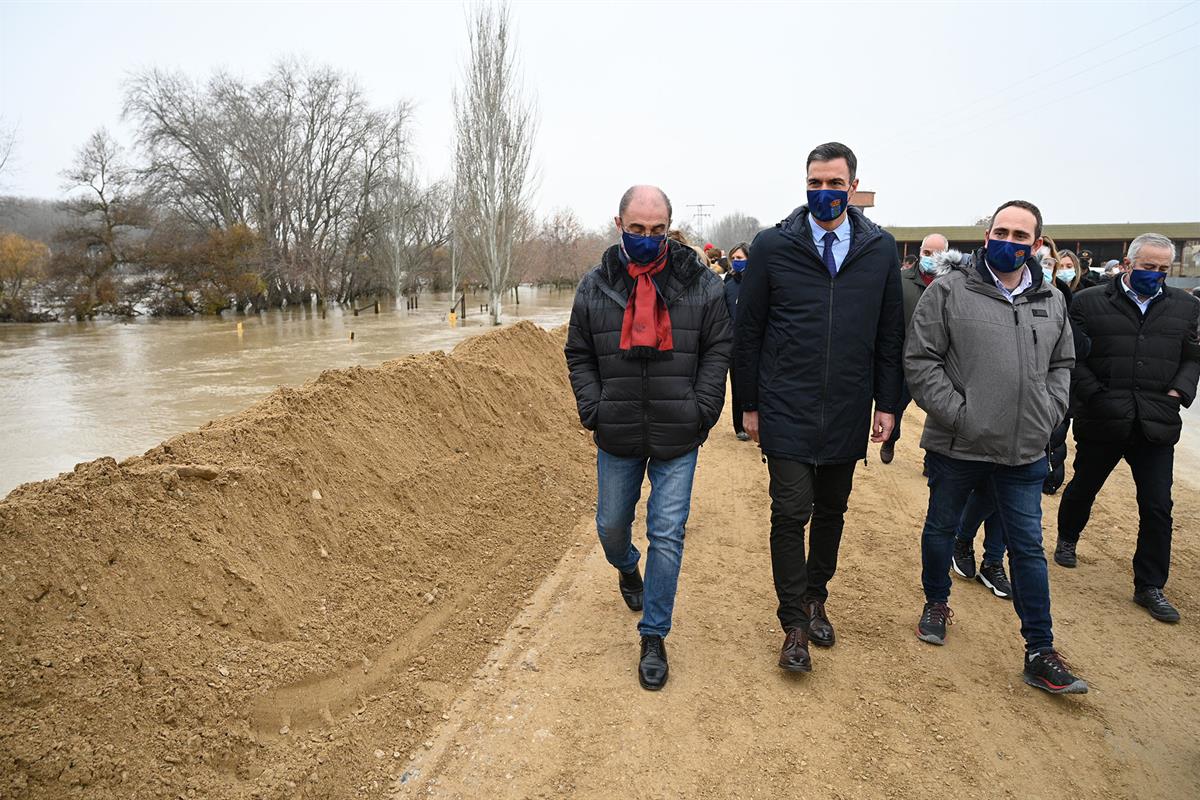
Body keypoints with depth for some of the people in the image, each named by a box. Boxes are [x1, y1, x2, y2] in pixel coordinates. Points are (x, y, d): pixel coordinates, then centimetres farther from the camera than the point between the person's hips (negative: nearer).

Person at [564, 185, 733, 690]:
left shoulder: (701, 285, -3)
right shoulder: (595, 287, 1)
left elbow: (718, 350, 0)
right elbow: (578, 355, 6)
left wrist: (702, 412, -8)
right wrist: (593, 412, -4)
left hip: (677, 439, -2)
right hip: (617, 439, 2)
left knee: (668, 534, 0)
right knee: (611, 525, 17)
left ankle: (654, 637, 16)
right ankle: (627, 569, 53)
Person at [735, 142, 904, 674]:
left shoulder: (880, 249, 4)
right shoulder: (773, 246, -3)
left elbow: (890, 334, 8)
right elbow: (747, 331, 0)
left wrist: (888, 404, 4)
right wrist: (749, 405, 0)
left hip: (847, 412, 3)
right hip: (787, 411, -3)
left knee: (831, 511, 14)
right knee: (791, 513, -3)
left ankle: (815, 599, 35)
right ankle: (795, 624, 12)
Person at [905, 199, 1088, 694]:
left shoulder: (1052, 300, 8)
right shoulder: (949, 291, -7)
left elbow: (1062, 364, 18)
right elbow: (919, 359, -10)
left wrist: (1048, 414, 3)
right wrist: (956, 412, -15)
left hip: (1024, 452, 3)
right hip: (956, 446, -3)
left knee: (1028, 547, 8)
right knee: (941, 528, 15)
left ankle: (1040, 654, 18)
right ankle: (936, 603, 40)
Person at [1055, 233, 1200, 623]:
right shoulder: (1089, 302, -2)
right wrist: (1093, 395, -13)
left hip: (1157, 426, 2)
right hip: (1101, 422, -2)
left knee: (1157, 507, 2)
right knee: (1083, 487, 17)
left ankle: (1150, 586, 14)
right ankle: (1067, 539, 44)